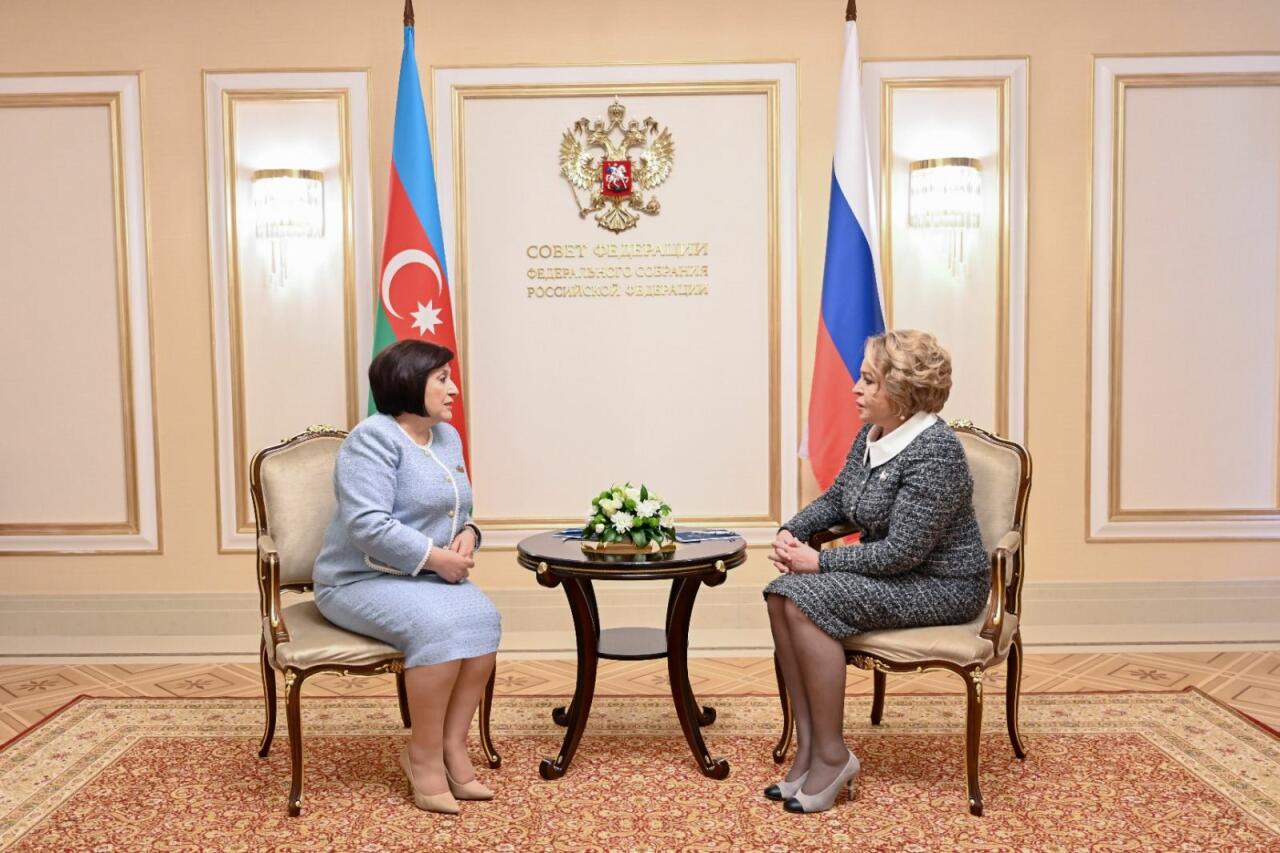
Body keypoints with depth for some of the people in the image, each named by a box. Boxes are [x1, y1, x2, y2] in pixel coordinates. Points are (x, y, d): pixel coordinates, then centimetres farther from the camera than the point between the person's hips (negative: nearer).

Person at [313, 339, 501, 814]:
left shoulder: (447, 437, 12)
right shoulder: (373, 438, -14)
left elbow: (456, 512, 21)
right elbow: (367, 526, -25)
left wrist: (467, 534, -2)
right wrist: (435, 557, -22)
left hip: (428, 576, 7)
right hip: (362, 581, -7)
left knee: (483, 619, -22)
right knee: (437, 627, -32)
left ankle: (452, 745, -13)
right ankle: (425, 754, -14)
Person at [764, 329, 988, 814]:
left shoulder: (934, 450, -23)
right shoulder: (872, 435, 5)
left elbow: (903, 551, -26)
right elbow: (835, 498, 17)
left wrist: (820, 562, -21)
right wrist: (791, 531, -2)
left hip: (942, 585, -9)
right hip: (891, 573, 9)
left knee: (808, 602, -25)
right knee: (783, 595, -13)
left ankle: (832, 756, -12)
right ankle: (807, 749, -8)